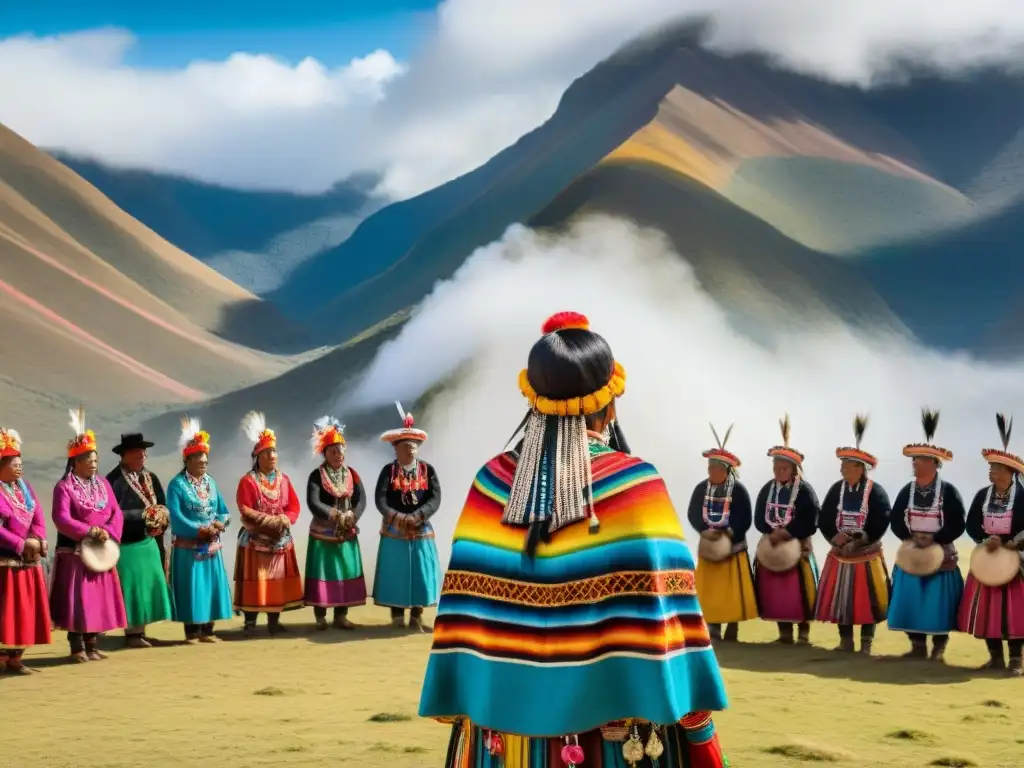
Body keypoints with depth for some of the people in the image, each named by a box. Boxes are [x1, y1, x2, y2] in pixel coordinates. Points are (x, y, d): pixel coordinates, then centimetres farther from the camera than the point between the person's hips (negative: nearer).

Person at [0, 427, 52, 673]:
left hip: (29, 560, 7)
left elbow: (38, 517, 10)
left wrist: (39, 541, -8)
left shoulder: (24, 487, 12)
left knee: (25, 610, 8)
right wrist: (23, 544, -17)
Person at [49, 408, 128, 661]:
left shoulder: (103, 483, 10)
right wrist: (90, 531, -25)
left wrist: (108, 533, -14)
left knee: (99, 599, 10)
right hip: (75, 553, -6)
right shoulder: (64, 487, -9)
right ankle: (77, 647, 3)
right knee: (77, 600, -4)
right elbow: (61, 519, -19)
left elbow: (116, 512, 5)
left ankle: (91, 644, 19)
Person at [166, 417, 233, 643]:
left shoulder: (210, 482, 12)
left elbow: (223, 510, 11)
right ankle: (192, 632, 1)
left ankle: (207, 630, 16)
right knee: (190, 588, -4)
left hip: (212, 546, 6)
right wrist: (198, 530, -22)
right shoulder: (177, 484, -9)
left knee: (211, 586, 8)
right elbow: (175, 516, -18)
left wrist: (220, 523, -11)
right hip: (188, 547, -6)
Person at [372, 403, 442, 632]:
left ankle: (416, 618, 8)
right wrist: (398, 518, -26)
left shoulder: (427, 470, 3)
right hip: (394, 532, -1)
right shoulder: (389, 471, -1)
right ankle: (397, 618, 7)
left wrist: (415, 517, -22)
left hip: (421, 532, 2)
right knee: (395, 574, 0)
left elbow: (435, 499, -8)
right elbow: (380, 499, -11)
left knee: (421, 574, 1)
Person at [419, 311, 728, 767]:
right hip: (614, 727, -3)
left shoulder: (492, 482, -1)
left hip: (505, 727, 3)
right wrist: (698, 730, -7)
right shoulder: (634, 486, -11)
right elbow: (664, 614, -13)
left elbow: (464, 608, 1)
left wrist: (461, 710, 9)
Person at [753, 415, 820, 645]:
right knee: (775, 591, 5)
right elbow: (759, 517, 3)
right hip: (772, 546, 5)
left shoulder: (805, 490, -7)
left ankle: (803, 633, 4)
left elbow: (809, 521, -15)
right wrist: (772, 532, -14)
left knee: (798, 592, -5)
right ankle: (784, 633, 14)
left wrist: (785, 532, -18)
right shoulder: (768, 489, 8)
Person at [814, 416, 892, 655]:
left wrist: (860, 539, -23)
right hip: (840, 554, 4)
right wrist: (834, 536, -16)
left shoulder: (875, 492, -11)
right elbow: (824, 519, 1)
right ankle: (845, 641, 17)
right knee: (840, 599, 6)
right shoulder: (837, 489, 1)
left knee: (867, 599, 1)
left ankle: (866, 643, 10)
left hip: (867, 555, -4)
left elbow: (881, 522, -15)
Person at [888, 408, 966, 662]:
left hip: (941, 556, -4)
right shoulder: (907, 491, 4)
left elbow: (957, 524, -10)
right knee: (911, 601, 2)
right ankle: (918, 646, 10)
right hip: (911, 555, 4)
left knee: (938, 602, -2)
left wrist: (934, 538, -21)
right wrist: (911, 536, -13)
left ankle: (938, 648, 6)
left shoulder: (948, 490, -7)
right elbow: (896, 521, 4)